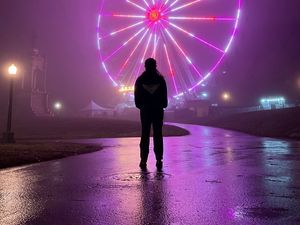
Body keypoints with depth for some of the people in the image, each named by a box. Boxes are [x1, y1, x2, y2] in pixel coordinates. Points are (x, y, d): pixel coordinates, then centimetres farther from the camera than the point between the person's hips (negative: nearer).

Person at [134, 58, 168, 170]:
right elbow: (164, 95, 2)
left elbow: (137, 96, 3)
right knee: (158, 135, 3)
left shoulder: (140, 79, 1)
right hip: (158, 110, 0)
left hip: (145, 110, 0)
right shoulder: (160, 78, 0)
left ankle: (143, 161, 2)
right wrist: (163, 105, 15)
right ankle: (159, 160, 2)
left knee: (145, 135, 4)